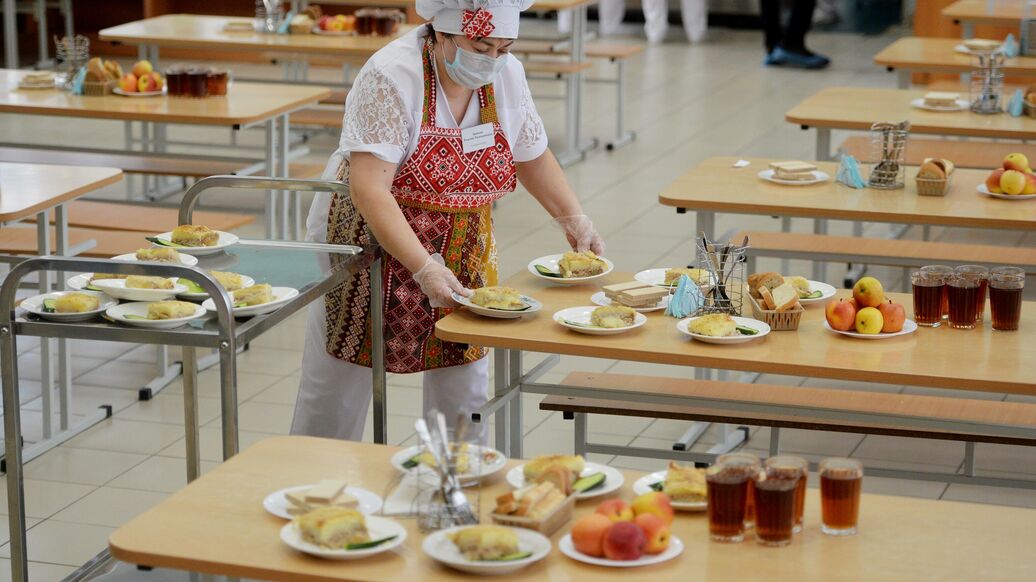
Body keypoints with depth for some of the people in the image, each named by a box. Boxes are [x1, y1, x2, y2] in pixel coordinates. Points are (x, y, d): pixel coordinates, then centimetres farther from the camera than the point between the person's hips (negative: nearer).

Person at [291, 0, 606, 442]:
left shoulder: (507, 75, -6)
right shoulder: (392, 76, -24)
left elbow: (531, 157, 11)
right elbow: (368, 189, -31)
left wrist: (574, 221, -2)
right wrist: (424, 268, -39)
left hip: (464, 250, 5)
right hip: (371, 237, -5)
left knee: (463, 372, 5)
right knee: (338, 386, 4)